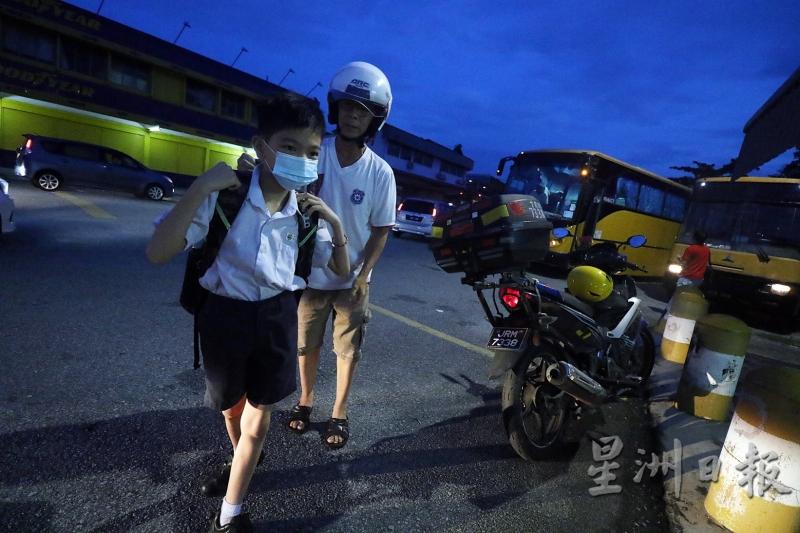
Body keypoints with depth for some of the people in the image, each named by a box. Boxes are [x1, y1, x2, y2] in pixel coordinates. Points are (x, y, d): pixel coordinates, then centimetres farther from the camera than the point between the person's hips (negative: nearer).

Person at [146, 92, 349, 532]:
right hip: (225, 314, -2)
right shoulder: (224, 196, -19)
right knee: (232, 406, 23)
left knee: (258, 417, 12)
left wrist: (335, 223, -14)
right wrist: (201, 187, -32)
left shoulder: (305, 211, -5)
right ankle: (240, 460, 58)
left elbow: (341, 271, 3)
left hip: (277, 316, 2)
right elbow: (157, 253, -26)